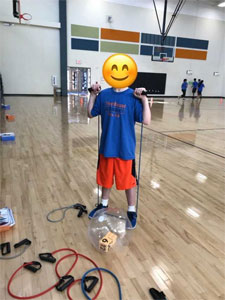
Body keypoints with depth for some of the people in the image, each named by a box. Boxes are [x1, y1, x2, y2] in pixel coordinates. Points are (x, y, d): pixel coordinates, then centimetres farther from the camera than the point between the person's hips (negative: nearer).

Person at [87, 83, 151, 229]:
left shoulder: (133, 97, -10)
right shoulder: (104, 94, 1)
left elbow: (146, 121, -16)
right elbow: (91, 114, 9)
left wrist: (144, 100, -23)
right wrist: (93, 94, 0)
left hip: (125, 149, -3)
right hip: (106, 147, 4)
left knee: (128, 181, 10)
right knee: (105, 178, 19)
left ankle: (132, 211, 32)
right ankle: (104, 204, 43)